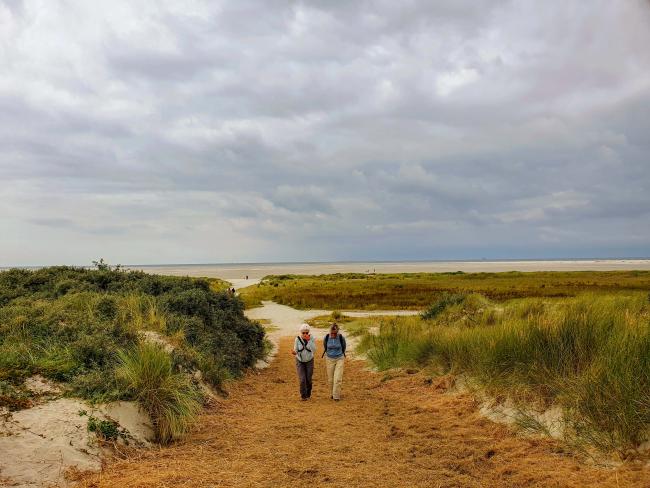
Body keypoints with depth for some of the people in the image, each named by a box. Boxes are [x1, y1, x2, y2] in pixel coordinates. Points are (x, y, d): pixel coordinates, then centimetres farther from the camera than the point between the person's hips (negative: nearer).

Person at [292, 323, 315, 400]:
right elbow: (296, 351, -12)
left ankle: (308, 394, 34)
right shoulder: (297, 339, -18)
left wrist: (309, 340, -36)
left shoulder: (312, 339, -18)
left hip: (309, 361, 1)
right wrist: (294, 353, -36)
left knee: (308, 379, 7)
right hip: (300, 361, -1)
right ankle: (303, 396, 9)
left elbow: (314, 350, -27)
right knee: (302, 379, -11)